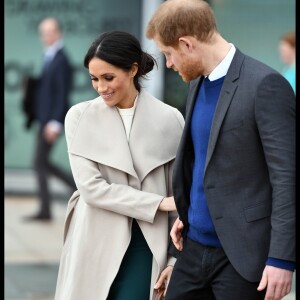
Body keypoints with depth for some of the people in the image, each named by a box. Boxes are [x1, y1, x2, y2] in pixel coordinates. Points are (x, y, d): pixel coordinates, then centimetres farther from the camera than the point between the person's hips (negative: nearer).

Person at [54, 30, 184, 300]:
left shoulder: (169, 119, 0)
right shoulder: (80, 116, 0)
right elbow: (90, 186, -8)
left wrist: (176, 257, 0)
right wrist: (158, 203, -13)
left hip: (146, 245, -1)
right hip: (95, 245, 1)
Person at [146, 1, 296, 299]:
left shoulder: (265, 85, -15)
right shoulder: (198, 84, 11)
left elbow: (286, 177, -17)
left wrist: (282, 259, -21)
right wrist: (185, 214, 9)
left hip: (242, 255, -8)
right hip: (195, 247, 8)